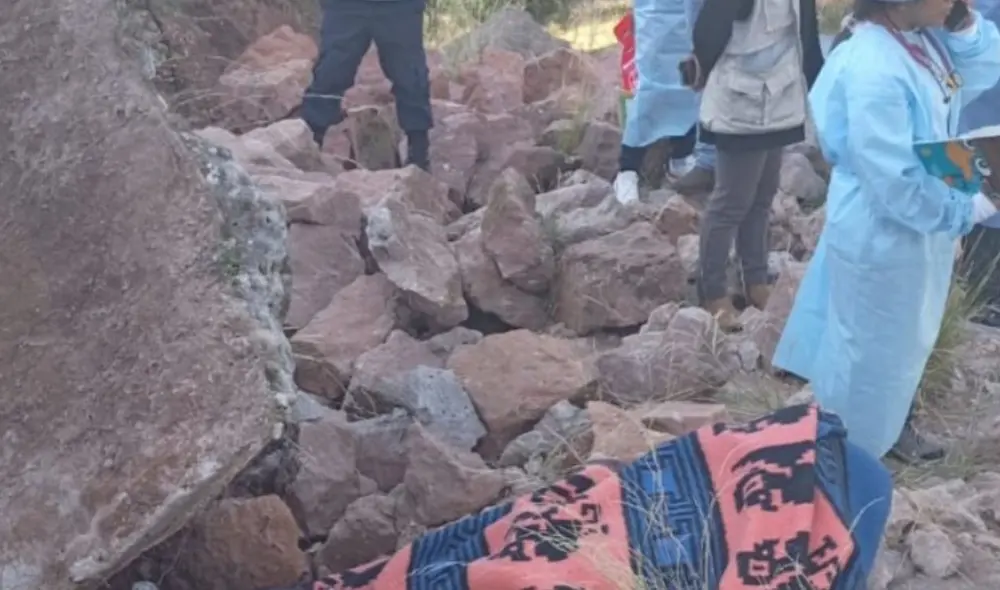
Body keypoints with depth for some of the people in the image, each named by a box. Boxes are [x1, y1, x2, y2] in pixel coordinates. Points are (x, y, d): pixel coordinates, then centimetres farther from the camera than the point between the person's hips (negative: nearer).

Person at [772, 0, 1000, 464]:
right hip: (882, 233, -9)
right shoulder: (874, 72, -33)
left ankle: (891, 427, 49)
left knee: (904, 337, 27)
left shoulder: (922, 38, -5)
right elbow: (895, 181, -31)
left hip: (919, 223, 9)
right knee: (870, 347, 11)